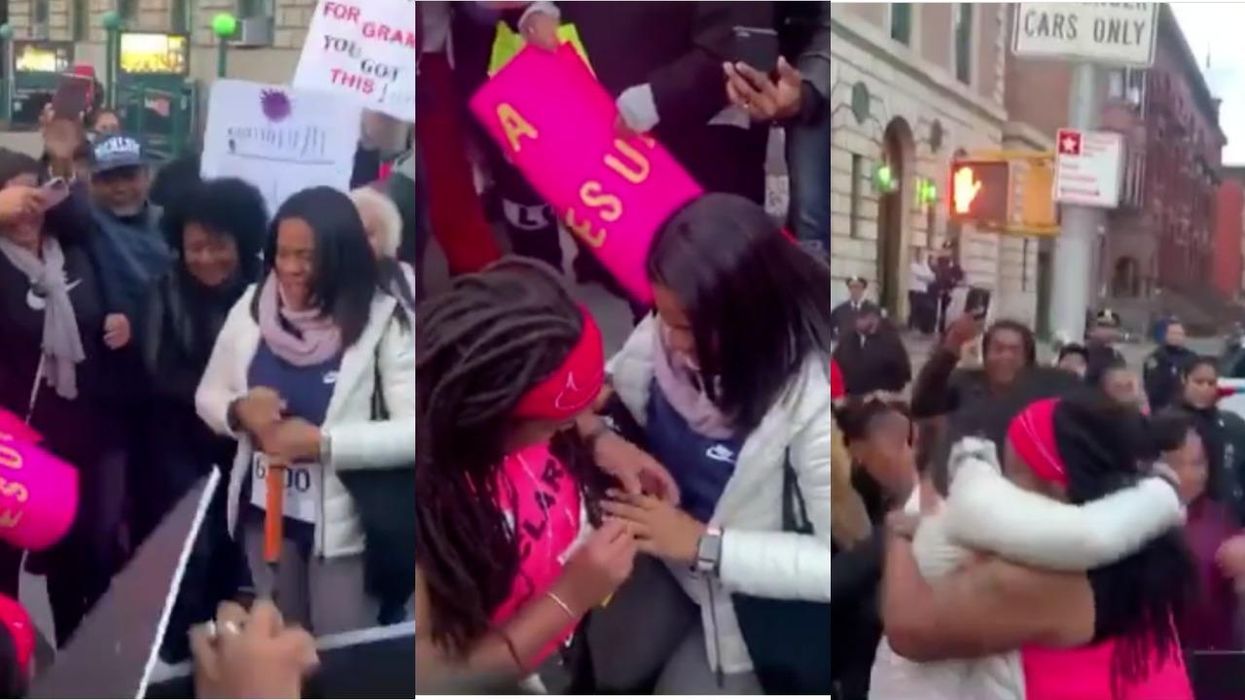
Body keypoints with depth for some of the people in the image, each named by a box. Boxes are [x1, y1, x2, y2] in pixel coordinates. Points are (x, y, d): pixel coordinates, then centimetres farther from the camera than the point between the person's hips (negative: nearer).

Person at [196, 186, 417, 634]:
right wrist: (239, 412, -13)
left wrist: (321, 442, -25)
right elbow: (207, 395, 9)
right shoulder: (251, 307, -1)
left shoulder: (381, 319, -15)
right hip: (265, 510, 4)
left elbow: (414, 431, -20)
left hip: (343, 520, -4)